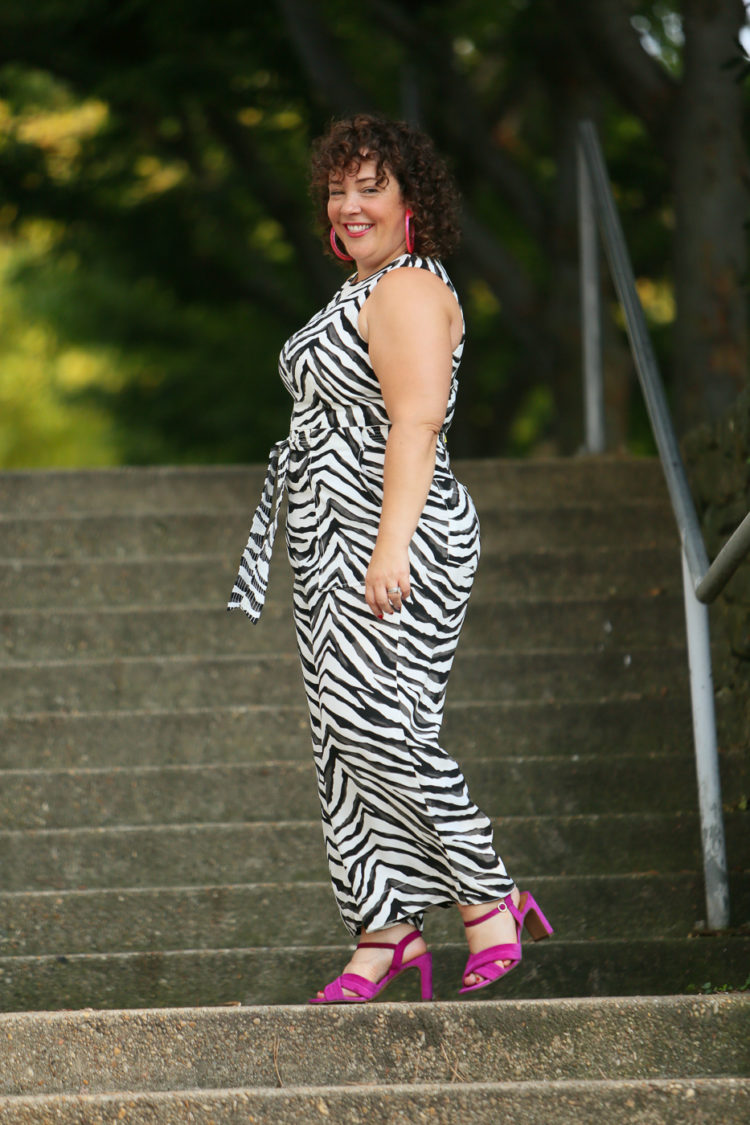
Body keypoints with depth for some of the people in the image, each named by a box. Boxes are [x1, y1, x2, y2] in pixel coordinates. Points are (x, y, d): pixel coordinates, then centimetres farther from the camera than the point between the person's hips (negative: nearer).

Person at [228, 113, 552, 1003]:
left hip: (397, 543, -10)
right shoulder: (362, 290, 21)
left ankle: (488, 903, -6)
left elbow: (417, 420, -21)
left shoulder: (410, 291, -10)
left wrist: (392, 541, -30)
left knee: (377, 726, -16)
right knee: (345, 737, 4)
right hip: (337, 549, 10)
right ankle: (383, 932, 5)